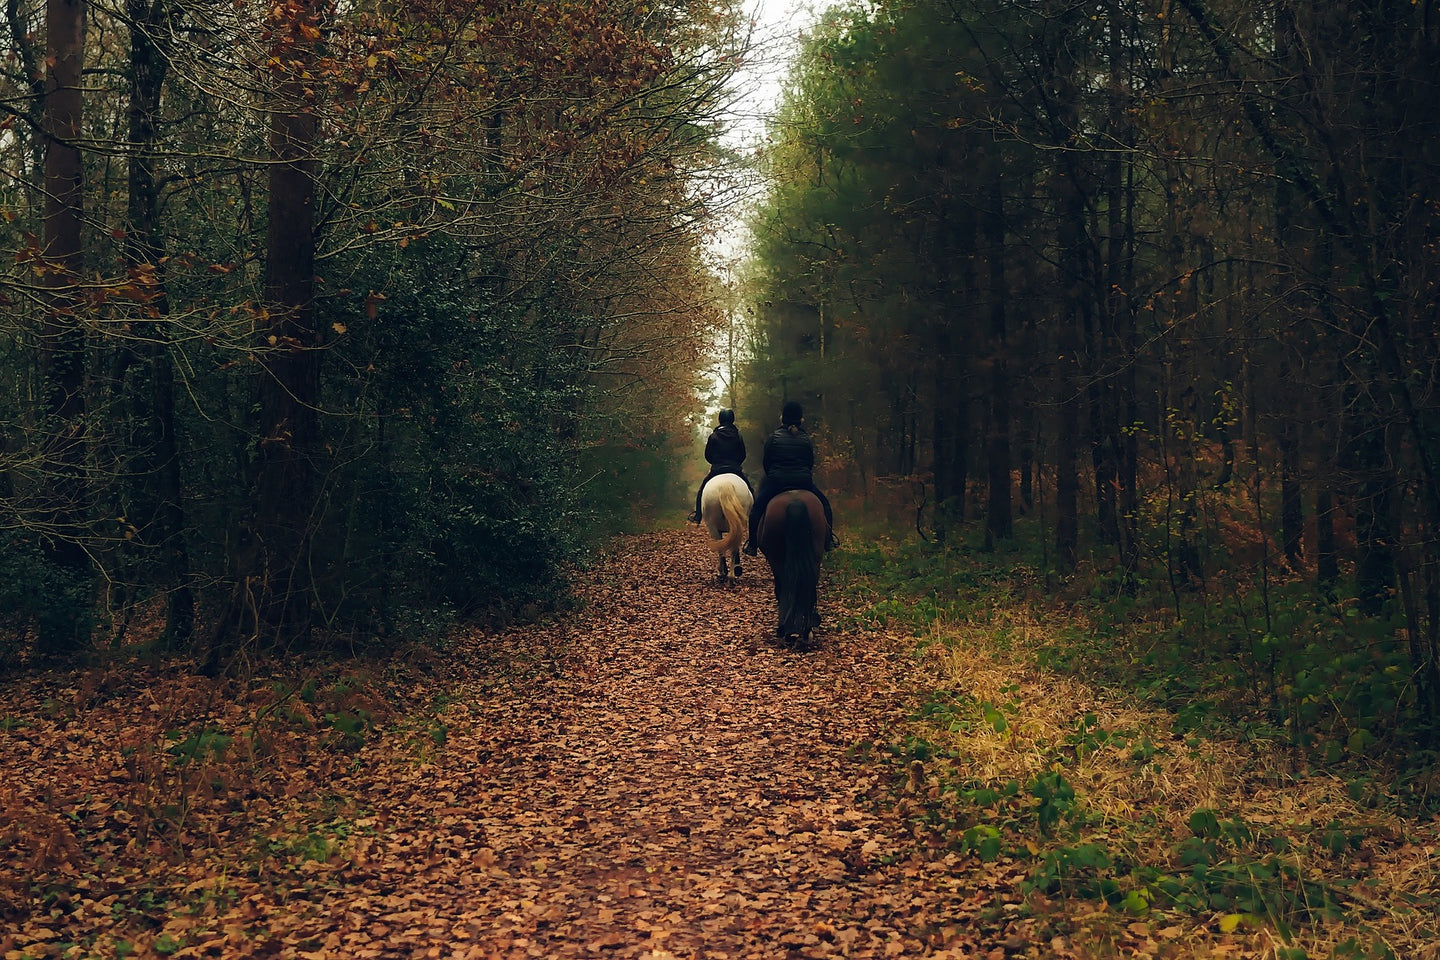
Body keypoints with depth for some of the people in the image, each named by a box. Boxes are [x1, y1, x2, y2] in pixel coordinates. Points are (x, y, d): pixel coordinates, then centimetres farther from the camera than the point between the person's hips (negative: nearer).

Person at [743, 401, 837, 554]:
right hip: (803, 482, 1)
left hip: (776, 481, -1)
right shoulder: (806, 439, 4)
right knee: (824, 503, 21)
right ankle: (828, 540, 17)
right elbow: (811, 463, 10)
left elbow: (765, 463, 6)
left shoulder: (773, 437, 1)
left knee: (757, 507, 14)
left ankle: (752, 544, 8)